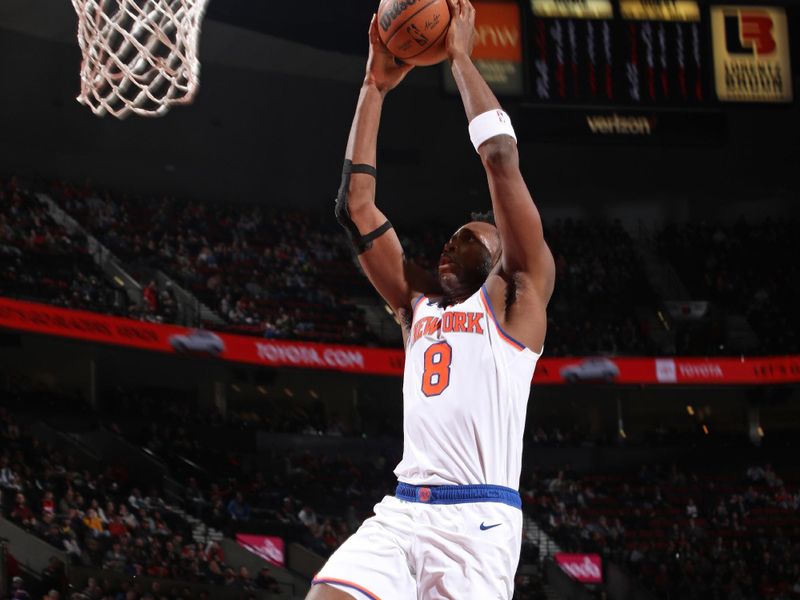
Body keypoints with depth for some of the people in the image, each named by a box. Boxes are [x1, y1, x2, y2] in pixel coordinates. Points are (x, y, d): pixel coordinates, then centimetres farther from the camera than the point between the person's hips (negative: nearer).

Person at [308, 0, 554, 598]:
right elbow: (356, 206, 22)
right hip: (401, 512, 5)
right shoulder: (418, 305, 25)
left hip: (479, 519, -5)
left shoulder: (518, 296, 10)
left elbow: (502, 161, 2)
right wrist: (375, 87, 21)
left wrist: (462, 57, 9)